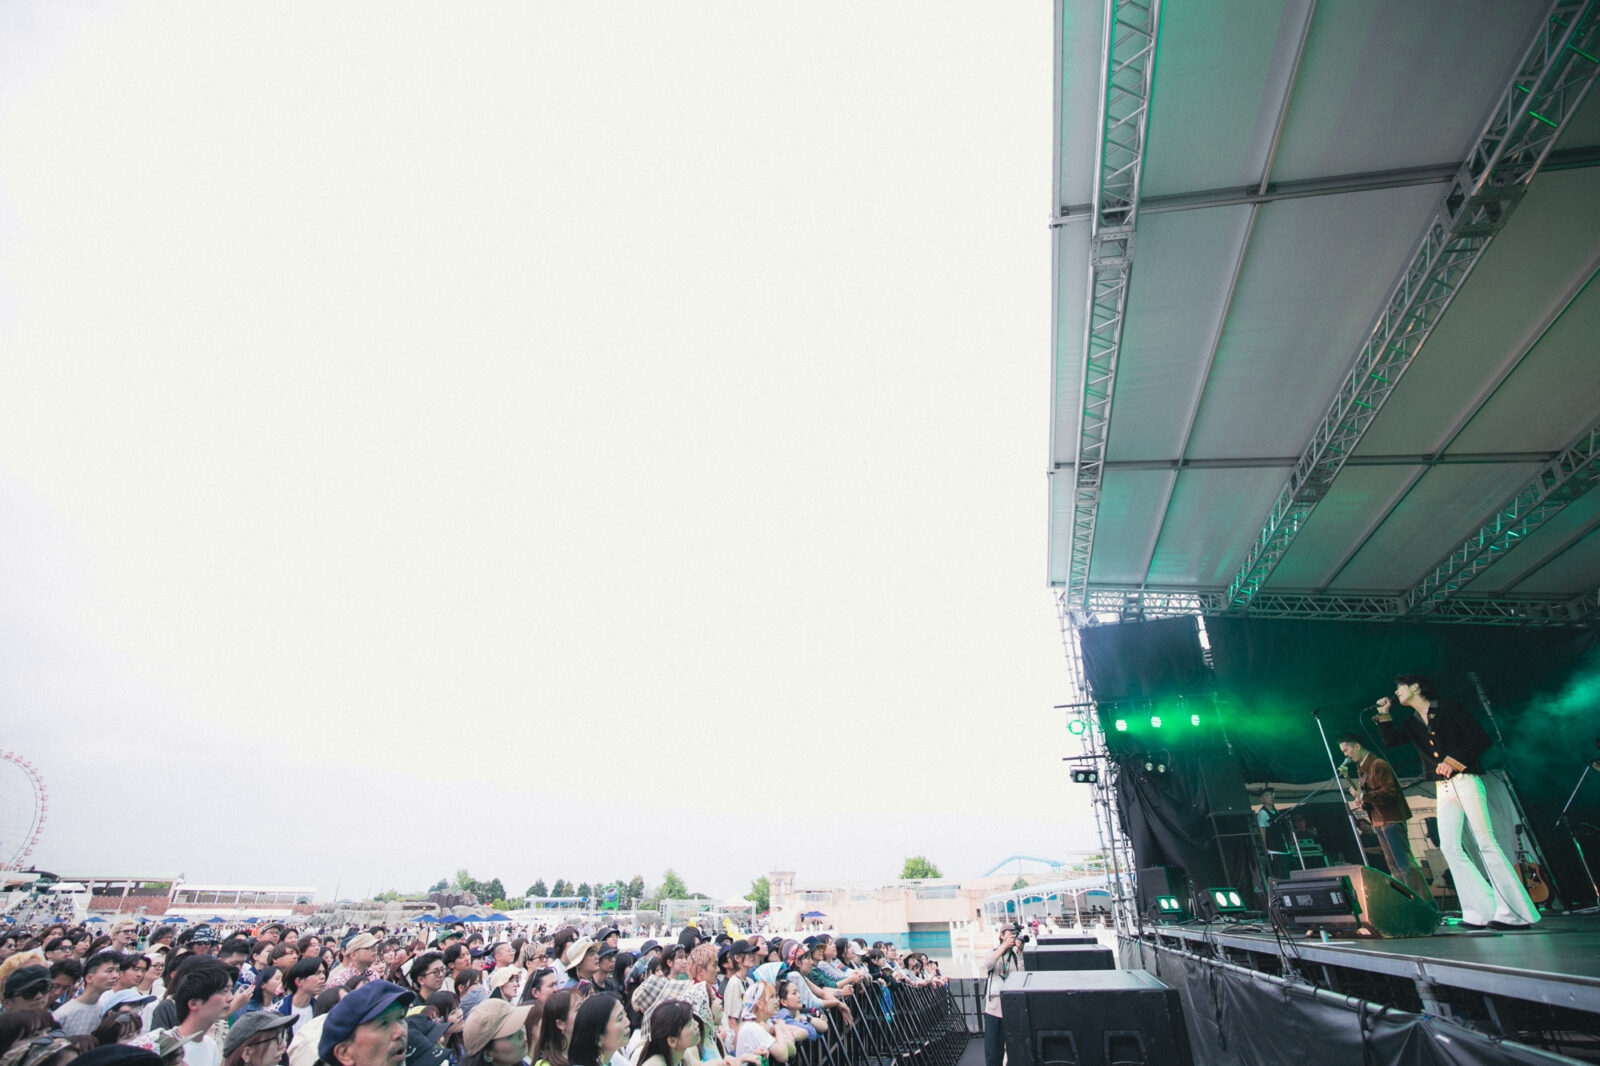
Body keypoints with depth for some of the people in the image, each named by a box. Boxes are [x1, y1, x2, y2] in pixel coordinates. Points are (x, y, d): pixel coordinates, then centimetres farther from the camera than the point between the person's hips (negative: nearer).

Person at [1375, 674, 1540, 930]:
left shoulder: (1451, 710, 0)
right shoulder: (1411, 723, 16)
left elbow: (1481, 739, -5)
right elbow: (1391, 741, 5)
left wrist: (1454, 760, -15)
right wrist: (1384, 714, 2)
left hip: (1466, 782, -6)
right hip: (1443, 789, 6)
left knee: (1486, 843, -9)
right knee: (1450, 847, -4)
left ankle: (1514, 911, -4)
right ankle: (1485, 910, -2)